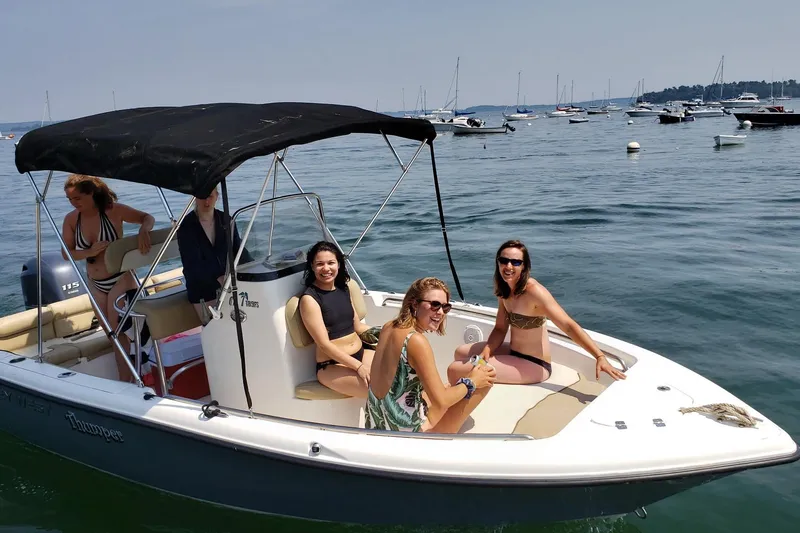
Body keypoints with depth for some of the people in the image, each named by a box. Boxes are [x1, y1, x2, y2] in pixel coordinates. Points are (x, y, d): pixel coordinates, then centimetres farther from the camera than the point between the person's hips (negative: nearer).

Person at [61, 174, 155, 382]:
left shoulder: (113, 210, -16)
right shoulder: (71, 219, -4)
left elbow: (148, 218, -9)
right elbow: (66, 253, -3)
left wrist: (143, 231, -32)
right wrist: (90, 252, -23)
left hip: (120, 279, -5)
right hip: (95, 284, 6)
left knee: (119, 332, -7)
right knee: (110, 332, 13)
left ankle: (125, 383, -1)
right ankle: (129, 375, 28)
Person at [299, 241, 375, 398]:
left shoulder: (343, 289, 10)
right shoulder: (309, 299, -12)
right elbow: (324, 344, -17)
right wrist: (358, 366, -22)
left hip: (361, 354, 7)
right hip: (331, 366, -7)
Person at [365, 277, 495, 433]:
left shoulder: (388, 328, 1)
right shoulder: (416, 341, -23)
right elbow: (441, 401, -19)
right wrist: (472, 382, -6)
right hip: (407, 431, -9)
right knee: (485, 378, -4)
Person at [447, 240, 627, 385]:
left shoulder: (533, 291, -25)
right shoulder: (505, 290, 1)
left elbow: (569, 326, -31)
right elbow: (500, 328, 5)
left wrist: (600, 357, -40)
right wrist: (486, 351, -14)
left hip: (534, 366, -9)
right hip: (515, 353, 9)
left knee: (456, 370, -12)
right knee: (461, 352, 24)